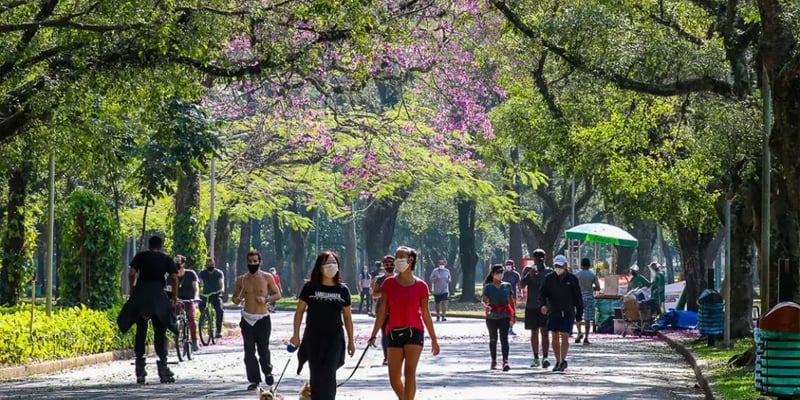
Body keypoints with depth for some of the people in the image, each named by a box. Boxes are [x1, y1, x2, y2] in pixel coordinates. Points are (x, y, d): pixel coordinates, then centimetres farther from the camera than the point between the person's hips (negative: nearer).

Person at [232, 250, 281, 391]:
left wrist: (266, 299, -12)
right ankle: (254, 380, 6)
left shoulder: (267, 278, 0)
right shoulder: (241, 279, 6)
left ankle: (267, 372, 24)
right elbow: (235, 297, 14)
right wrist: (237, 300, -10)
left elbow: (277, 294, 7)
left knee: (263, 349, -3)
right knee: (249, 352, -2)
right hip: (247, 319, 2)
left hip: (263, 318, -2)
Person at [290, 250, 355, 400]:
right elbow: (300, 311, 4)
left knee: (328, 376, -9)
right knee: (316, 376, 5)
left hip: (334, 338, 0)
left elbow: (347, 317, 8)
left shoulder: (342, 290, 1)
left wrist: (351, 341, 9)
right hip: (313, 337, 0)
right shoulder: (310, 287, -2)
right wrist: (296, 335, 1)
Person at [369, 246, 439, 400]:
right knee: (394, 377, 5)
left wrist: (434, 339, 9)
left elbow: (426, 314, 6)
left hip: (414, 331, -2)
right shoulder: (389, 283, 3)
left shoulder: (420, 286, 0)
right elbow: (382, 311, 4)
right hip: (394, 333, 2)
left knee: (410, 372, -14)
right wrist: (374, 334, -1)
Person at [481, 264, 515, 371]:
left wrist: (513, 315, 8)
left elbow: (511, 300, 11)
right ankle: (493, 361, 21)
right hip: (492, 316, 0)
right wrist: (485, 306, -33)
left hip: (504, 315, 0)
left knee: (504, 338, -11)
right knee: (493, 339, 10)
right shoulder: (488, 287, 0)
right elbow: (483, 299, -11)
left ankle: (505, 361, -20)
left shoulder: (507, 286, 6)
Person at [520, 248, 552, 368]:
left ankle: (545, 357, -15)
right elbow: (521, 285, -5)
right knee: (534, 332, 6)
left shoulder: (549, 272, 4)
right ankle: (536, 358, 12)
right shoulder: (528, 271, 6)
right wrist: (529, 275, -21)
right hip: (531, 306, 2)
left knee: (544, 331, -11)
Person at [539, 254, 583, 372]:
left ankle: (563, 361, -12)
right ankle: (558, 361, 14)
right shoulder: (549, 279, 5)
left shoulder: (572, 279, 1)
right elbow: (542, 293, -1)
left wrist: (579, 315, 2)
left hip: (568, 313, -3)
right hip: (553, 312, 3)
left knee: (564, 336, -12)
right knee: (554, 338, 4)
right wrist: (543, 304, -22)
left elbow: (578, 298, 4)